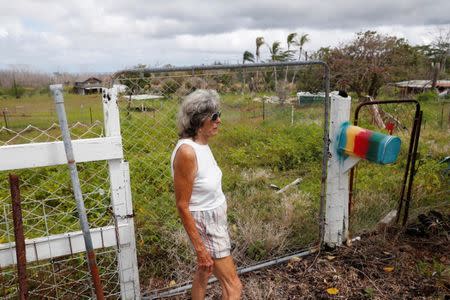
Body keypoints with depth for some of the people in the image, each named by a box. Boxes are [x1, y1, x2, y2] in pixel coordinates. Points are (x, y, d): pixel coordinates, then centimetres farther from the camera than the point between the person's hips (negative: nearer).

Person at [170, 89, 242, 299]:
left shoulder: (201, 144, -2)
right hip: (204, 224, -8)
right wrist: (200, 248, -19)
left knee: (204, 271, 27)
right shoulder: (186, 152, -28)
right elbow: (182, 206, -23)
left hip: (215, 218, 8)